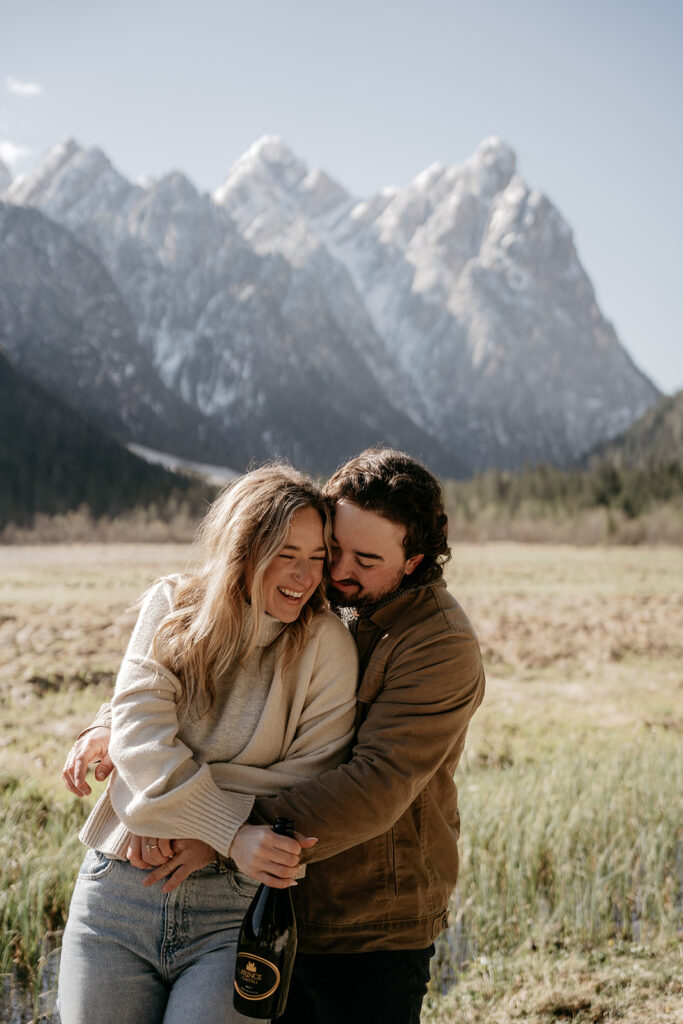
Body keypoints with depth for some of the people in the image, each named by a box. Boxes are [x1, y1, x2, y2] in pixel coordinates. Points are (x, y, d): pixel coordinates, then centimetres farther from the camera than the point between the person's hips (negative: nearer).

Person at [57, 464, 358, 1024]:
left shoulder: (326, 643, -4)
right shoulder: (172, 607, 0)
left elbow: (310, 779, -7)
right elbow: (139, 731, -11)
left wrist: (207, 840, -19)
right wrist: (232, 833, -22)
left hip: (238, 905, -2)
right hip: (117, 892, 2)